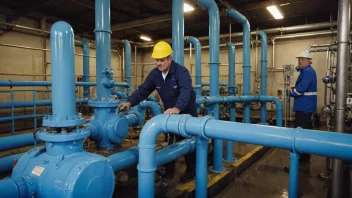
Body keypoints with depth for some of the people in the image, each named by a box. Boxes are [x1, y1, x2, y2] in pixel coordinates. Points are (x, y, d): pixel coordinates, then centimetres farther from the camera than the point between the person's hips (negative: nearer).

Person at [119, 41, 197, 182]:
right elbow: (143, 90, -12)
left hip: (187, 111, -5)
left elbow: (185, 91, -41)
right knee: (170, 141, 12)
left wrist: (177, 108, -59)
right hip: (169, 112, 5)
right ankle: (169, 169, 26)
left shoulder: (181, 71, -26)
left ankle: (191, 170, 20)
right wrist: (130, 102, -28)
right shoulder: (155, 73, -8)